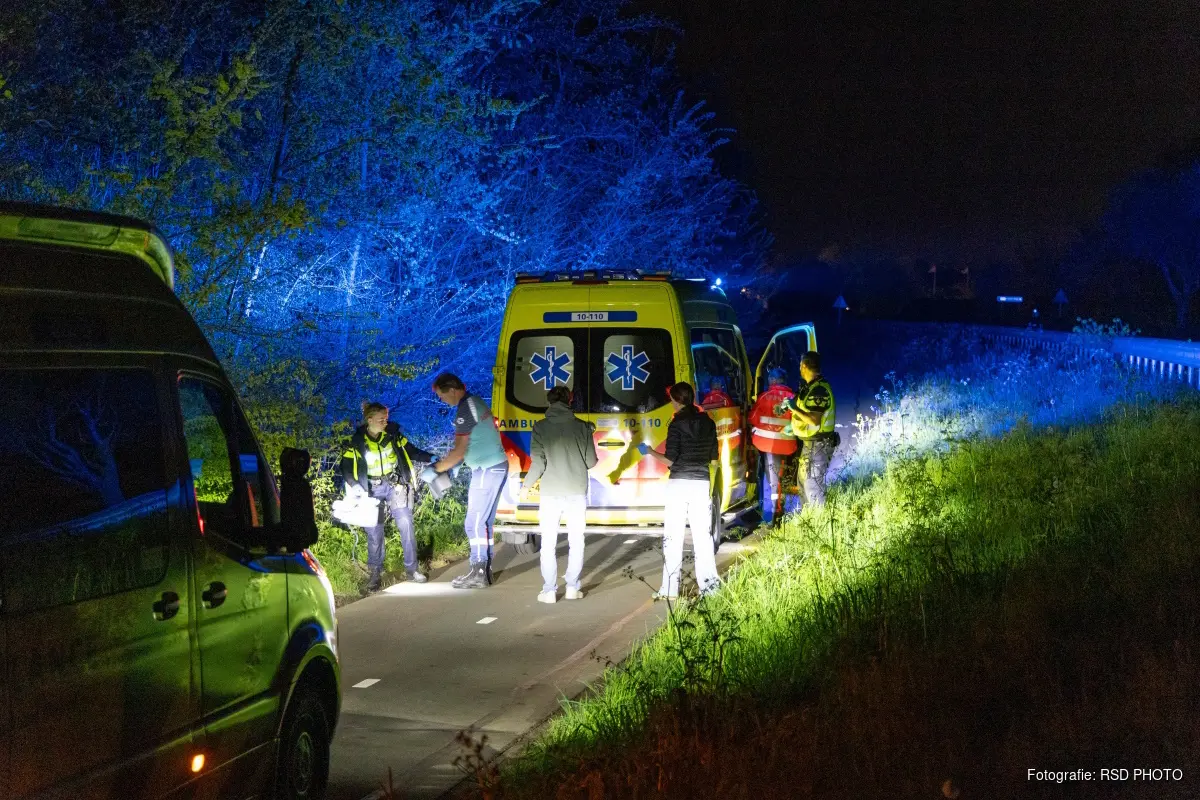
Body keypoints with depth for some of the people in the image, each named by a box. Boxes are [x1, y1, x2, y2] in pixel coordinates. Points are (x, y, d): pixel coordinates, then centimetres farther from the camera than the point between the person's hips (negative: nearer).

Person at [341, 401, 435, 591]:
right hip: (371, 489, -1)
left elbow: (412, 452, 9)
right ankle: (374, 574, 8)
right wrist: (355, 487, -16)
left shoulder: (394, 435, -2)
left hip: (395, 485, 1)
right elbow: (346, 469, -1)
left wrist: (431, 458, -6)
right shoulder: (357, 442, -6)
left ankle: (412, 570, 2)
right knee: (374, 532, -2)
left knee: (406, 525, -7)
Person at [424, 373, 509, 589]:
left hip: (487, 470, -10)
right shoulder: (475, 402, 13)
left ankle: (478, 574, -4)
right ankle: (485, 570, 13)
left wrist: (435, 469, -10)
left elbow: (459, 451, -19)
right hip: (497, 466, 10)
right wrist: (451, 463, 16)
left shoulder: (464, 410, -17)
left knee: (475, 523, -5)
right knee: (485, 522, 11)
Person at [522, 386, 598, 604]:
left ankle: (549, 590, 4)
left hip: (551, 493, -1)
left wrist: (526, 484, 9)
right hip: (577, 493, 1)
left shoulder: (541, 427, -4)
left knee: (549, 543, 7)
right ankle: (572, 587, 9)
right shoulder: (582, 426, -1)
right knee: (576, 541, 12)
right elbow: (591, 461, 2)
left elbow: (538, 463, -8)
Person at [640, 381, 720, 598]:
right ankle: (709, 585, 8)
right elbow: (714, 458, 9)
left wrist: (650, 452, 4)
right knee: (703, 535, 9)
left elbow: (670, 460, -11)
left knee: (673, 537, 0)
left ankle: (670, 589, 0)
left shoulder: (677, 424, -8)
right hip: (701, 483, 4)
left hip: (679, 483, -4)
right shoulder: (708, 423, 6)